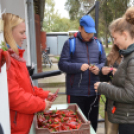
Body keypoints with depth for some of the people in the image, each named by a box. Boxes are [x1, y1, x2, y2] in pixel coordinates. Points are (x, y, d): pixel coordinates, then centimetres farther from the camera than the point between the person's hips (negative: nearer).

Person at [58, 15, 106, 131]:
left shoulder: (98, 44, 11)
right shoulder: (70, 43, -2)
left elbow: (104, 62, 13)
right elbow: (62, 64, -6)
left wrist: (99, 68, -9)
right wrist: (79, 67, -21)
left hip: (94, 91, 4)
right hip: (76, 92, -3)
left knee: (93, 121, 16)